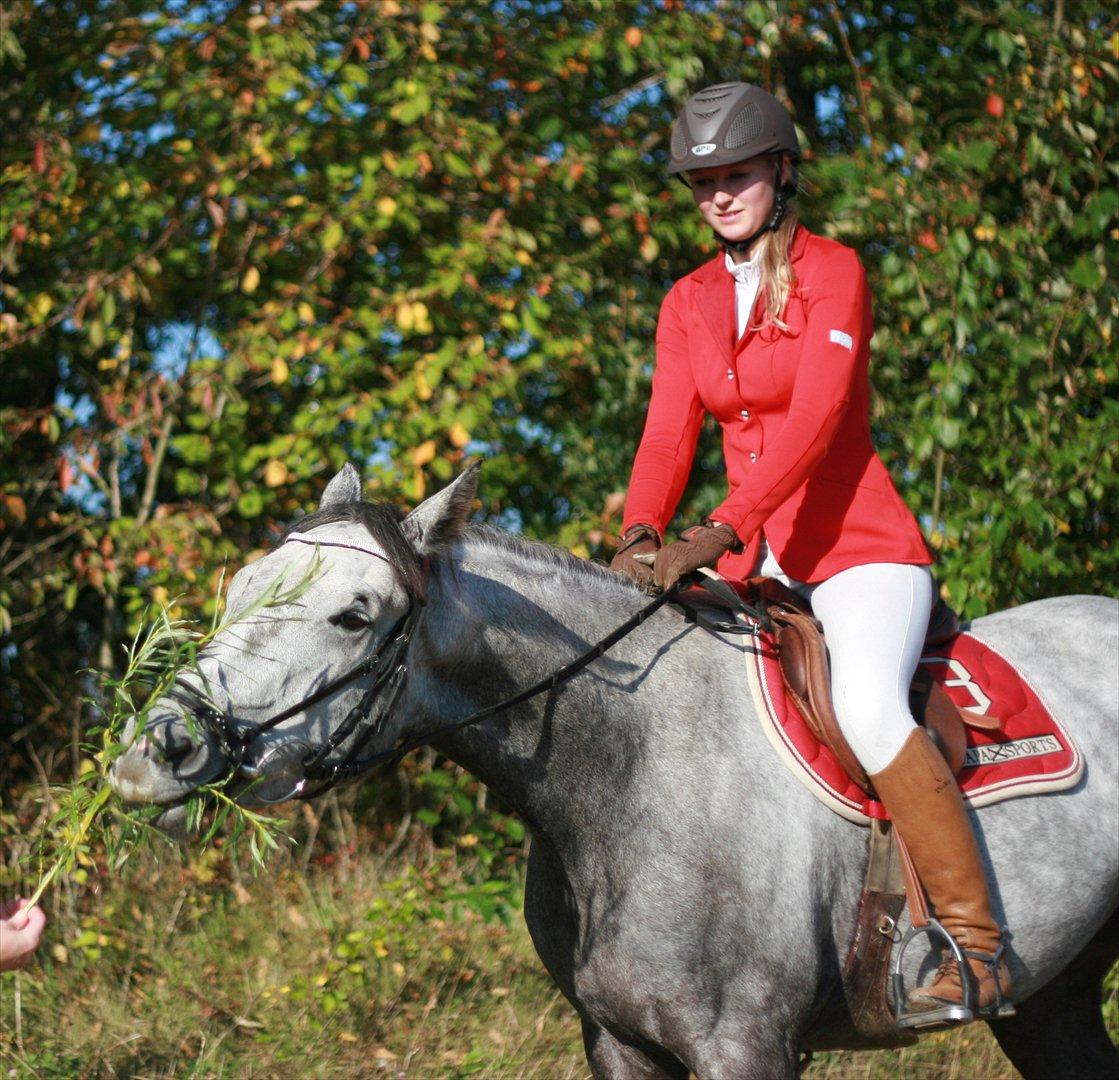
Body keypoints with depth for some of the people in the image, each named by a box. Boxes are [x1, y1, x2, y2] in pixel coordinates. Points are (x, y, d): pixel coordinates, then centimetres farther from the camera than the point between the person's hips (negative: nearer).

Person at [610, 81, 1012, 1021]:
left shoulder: (833, 272, -7)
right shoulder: (689, 303, 11)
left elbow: (814, 419, -20)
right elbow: (669, 431, 2)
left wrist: (720, 530, -32)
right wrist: (641, 535, -19)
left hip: (860, 545, -7)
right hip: (757, 557, 7)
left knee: (866, 703, -32)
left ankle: (976, 937, -22)